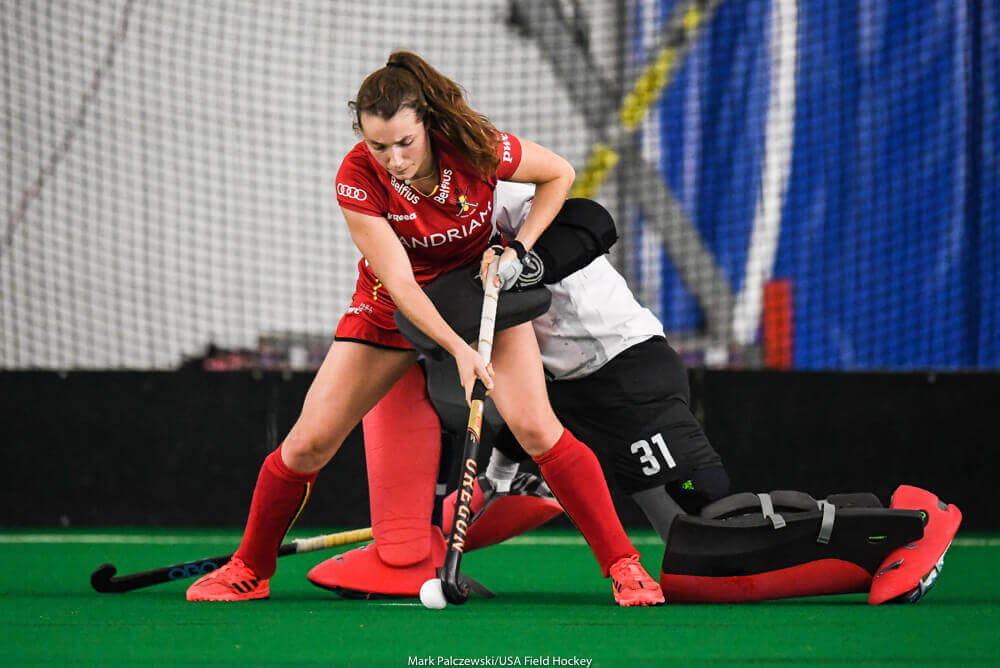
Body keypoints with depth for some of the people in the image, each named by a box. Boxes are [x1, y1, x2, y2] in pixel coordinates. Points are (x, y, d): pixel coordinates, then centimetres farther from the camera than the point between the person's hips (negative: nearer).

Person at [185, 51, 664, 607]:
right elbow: (398, 281, -29)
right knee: (308, 442, -5)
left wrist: (518, 250, -17)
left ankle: (624, 565, -10)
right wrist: (458, 348, -39)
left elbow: (559, 174, -7)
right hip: (392, 308, 0)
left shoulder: (478, 148, -27)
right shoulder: (358, 179, -27)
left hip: (481, 289, 0)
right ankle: (250, 570, 16)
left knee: (536, 428, -19)